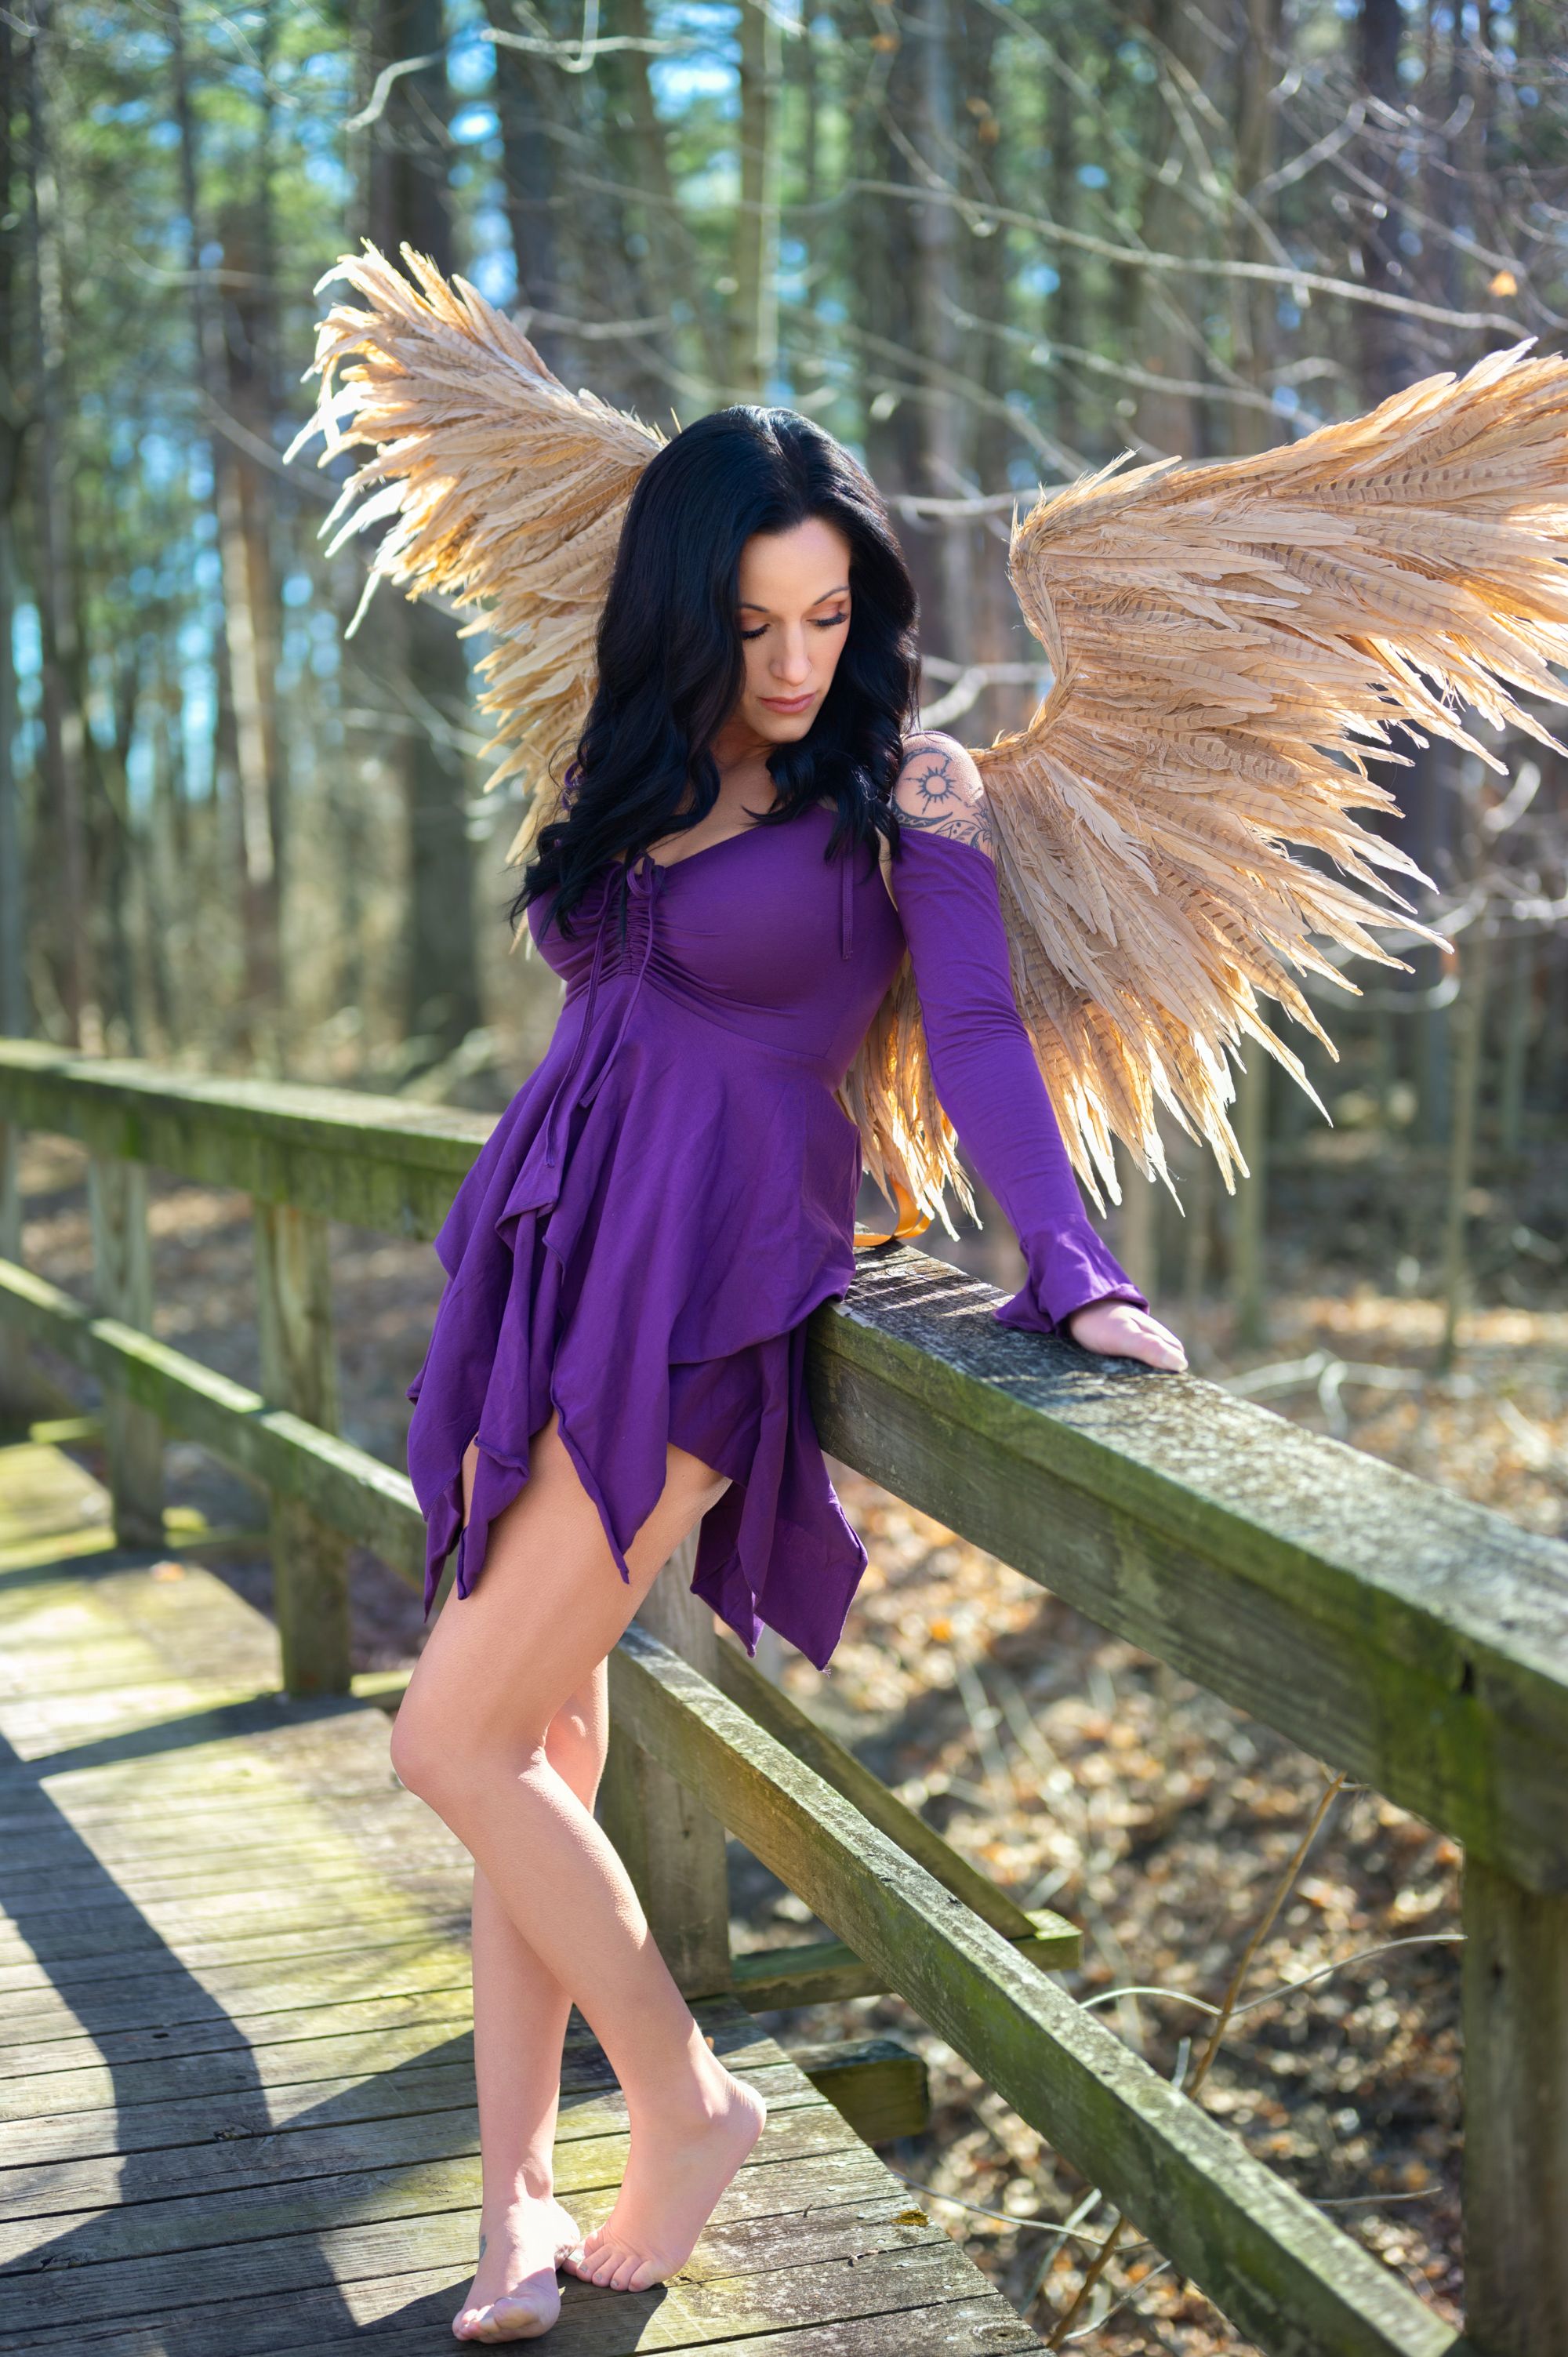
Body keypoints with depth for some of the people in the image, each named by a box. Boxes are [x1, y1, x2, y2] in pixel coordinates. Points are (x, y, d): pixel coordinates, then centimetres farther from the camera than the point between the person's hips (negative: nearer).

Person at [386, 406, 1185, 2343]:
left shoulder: (903, 785, -2)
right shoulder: (625, 777, 13)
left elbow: (975, 1031, -12)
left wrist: (1069, 1269, -25)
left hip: (703, 1292, -6)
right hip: (543, 1265, 6)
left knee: (457, 1742, -8)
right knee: (539, 1743, 6)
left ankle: (686, 2104, 12)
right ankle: (517, 2202, 16)